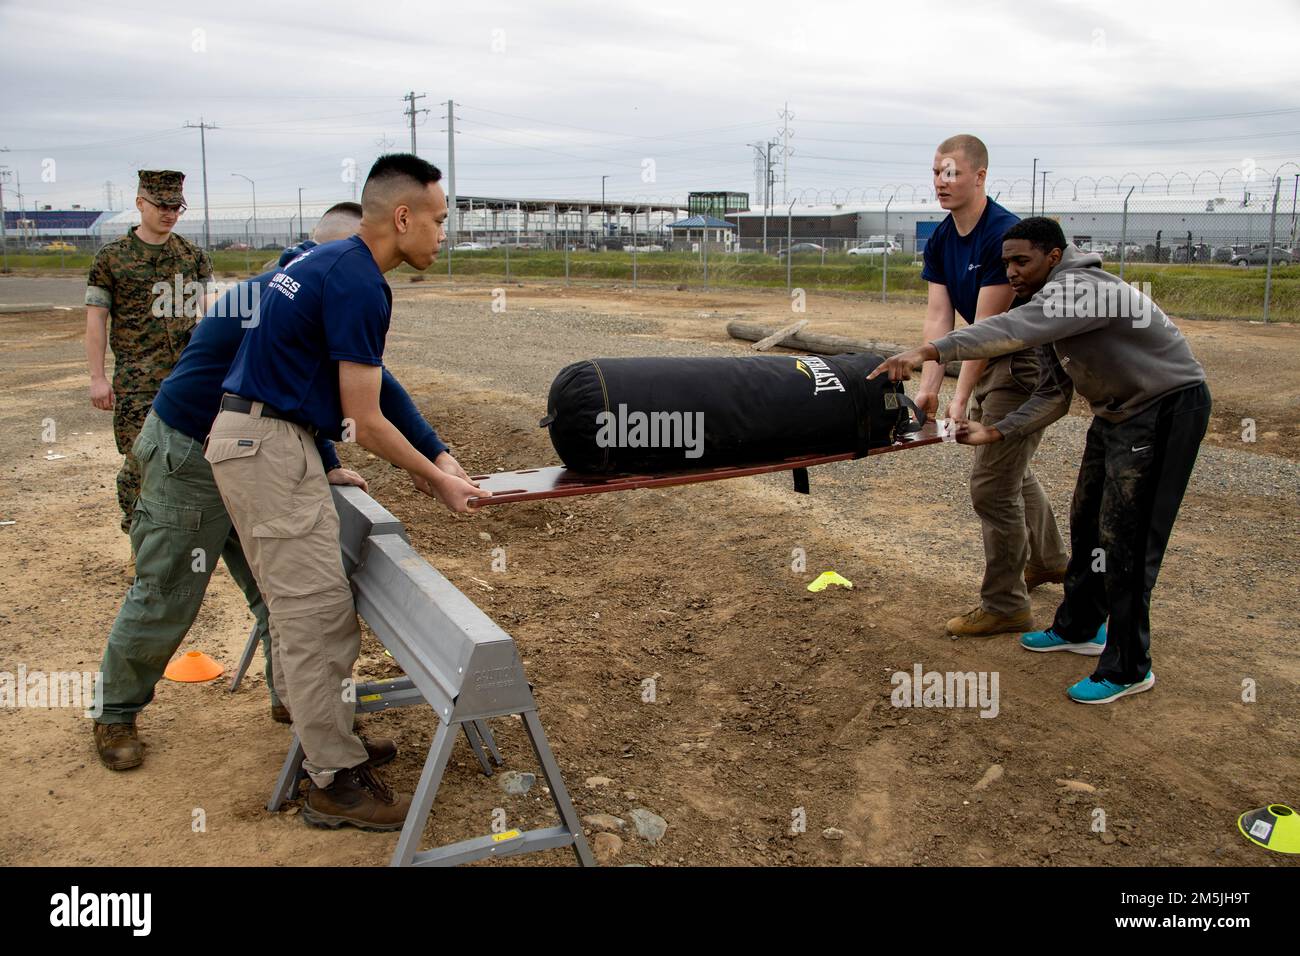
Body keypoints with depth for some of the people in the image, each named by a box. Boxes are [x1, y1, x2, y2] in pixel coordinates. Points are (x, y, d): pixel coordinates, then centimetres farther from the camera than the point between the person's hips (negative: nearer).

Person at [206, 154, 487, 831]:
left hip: (251, 438, 10)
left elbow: (343, 401, 18)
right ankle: (336, 782, 6)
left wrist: (415, 465, 18)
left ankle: (320, 734, 31)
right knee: (315, 615, -4)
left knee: (299, 609, 18)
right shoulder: (358, 284, -17)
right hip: (270, 448, -10)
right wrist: (438, 481, -3)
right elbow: (365, 423, -16)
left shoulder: (329, 261, 13)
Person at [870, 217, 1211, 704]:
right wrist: (996, 431, 3)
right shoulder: (1057, 298, 9)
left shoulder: (1078, 289, -23)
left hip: (1166, 411, -10)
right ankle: (1079, 628, 33)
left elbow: (1012, 330, -41)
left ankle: (1128, 669, 2)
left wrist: (930, 351, -49)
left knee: (1123, 540, -9)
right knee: (1087, 523, 16)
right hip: (1119, 411, 10)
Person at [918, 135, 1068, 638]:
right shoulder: (940, 240, 2)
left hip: (1027, 363, -9)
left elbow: (986, 324, -25)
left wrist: (962, 397, -24)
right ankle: (1047, 560, 46)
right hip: (991, 359, 9)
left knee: (992, 484, -7)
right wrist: (929, 386, -12)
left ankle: (1005, 605, 7)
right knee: (1012, 469, 23)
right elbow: (938, 317, -3)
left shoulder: (1004, 234, -23)